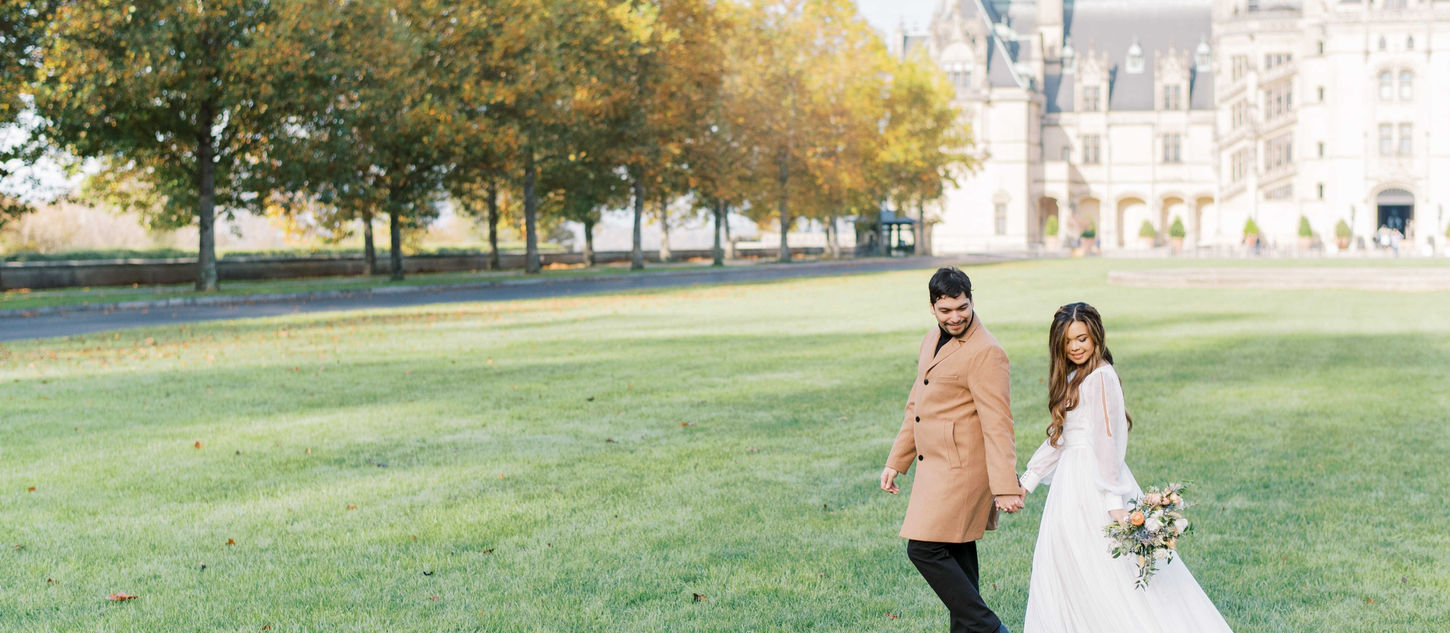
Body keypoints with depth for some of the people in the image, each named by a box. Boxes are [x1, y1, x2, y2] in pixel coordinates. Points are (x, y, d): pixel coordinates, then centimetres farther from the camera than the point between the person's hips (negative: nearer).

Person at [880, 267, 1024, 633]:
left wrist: (1005, 487, -25)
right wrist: (896, 461, 21)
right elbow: (916, 405, 21)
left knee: (924, 549, -12)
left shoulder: (985, 352, -15)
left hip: (961, 469, -9)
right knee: (955, 555, 14)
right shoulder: (932, 341, 13)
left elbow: (998, 424, -20)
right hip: (936, 467, 9)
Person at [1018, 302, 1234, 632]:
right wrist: (1027, 481, 16)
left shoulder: (1101, 377, -14)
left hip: (1092, 485, -9)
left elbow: (1107, 442, -19)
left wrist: (1114, 503, -22)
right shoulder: (1071, 378, 14)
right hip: (1071, 480, 9)